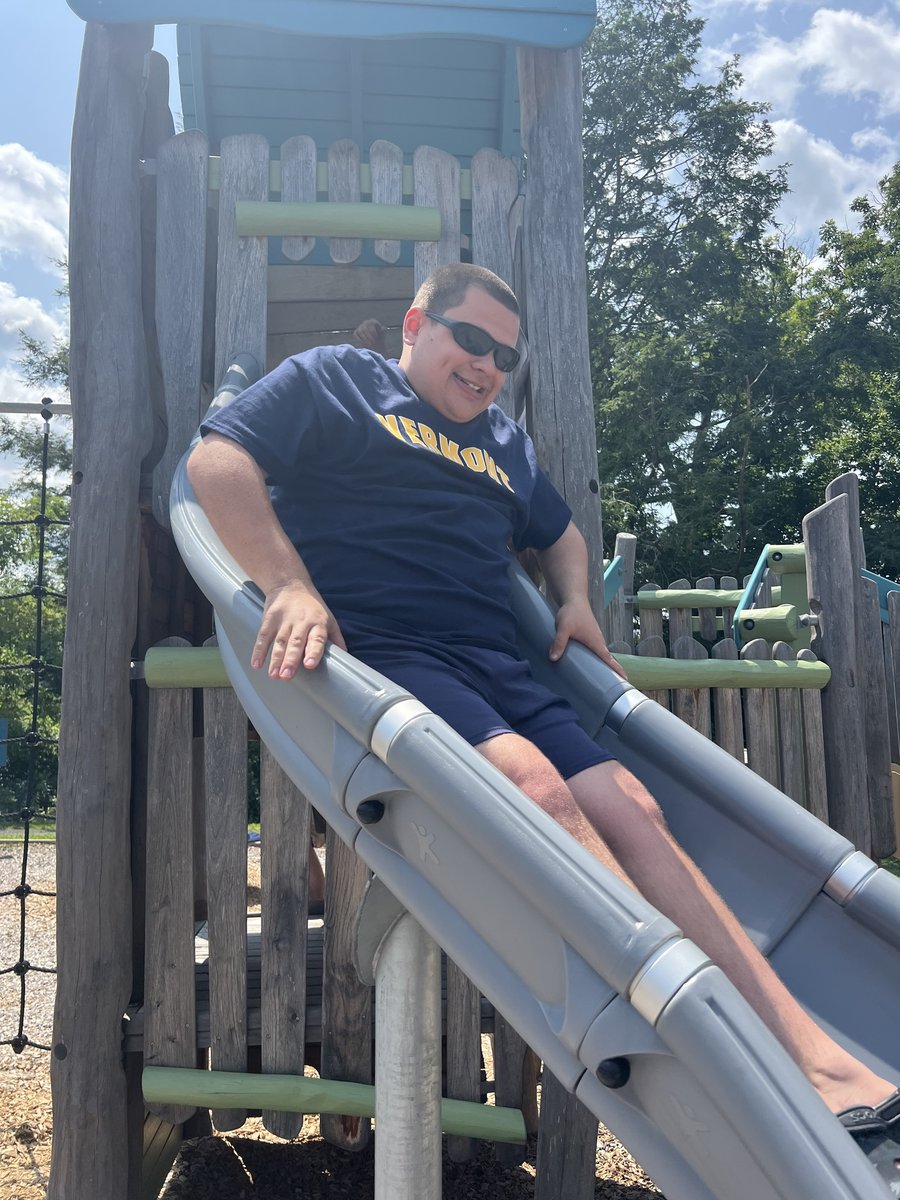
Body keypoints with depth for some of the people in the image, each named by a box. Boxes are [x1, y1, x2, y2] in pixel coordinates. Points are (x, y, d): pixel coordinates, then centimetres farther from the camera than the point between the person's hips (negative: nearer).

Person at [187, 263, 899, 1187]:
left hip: (498, 671, 7)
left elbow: (558, 532, 45)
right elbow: (216, 462, -2)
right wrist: (288, 584, -17)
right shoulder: (333, 381, 12)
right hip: (378, 653, -6)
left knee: (630, 810, -15)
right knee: (529, 780, -31)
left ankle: (819, 1061, -20)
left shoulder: (502, 439, 31)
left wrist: (574, 600, 22)